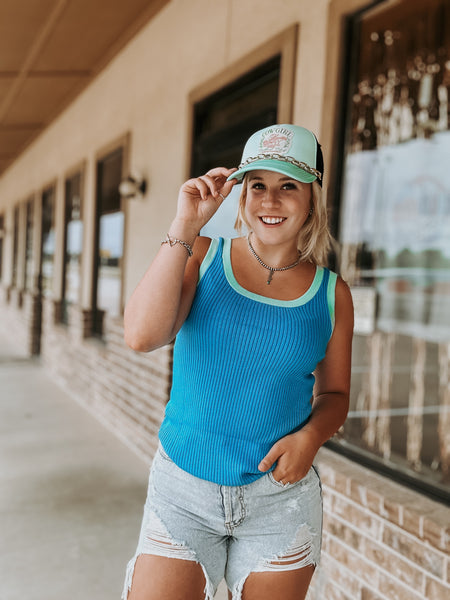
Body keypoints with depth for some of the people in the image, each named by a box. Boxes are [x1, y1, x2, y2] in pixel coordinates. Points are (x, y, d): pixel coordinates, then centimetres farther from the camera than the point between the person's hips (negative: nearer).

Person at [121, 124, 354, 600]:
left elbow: (334, 393, 9)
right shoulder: (201, 256, -5)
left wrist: (311, 436, -12)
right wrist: (184, 226, -22)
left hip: (280, 498, 1)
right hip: (183, 492, -1)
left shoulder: (330, 293, -2)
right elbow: (141, 336, -21)